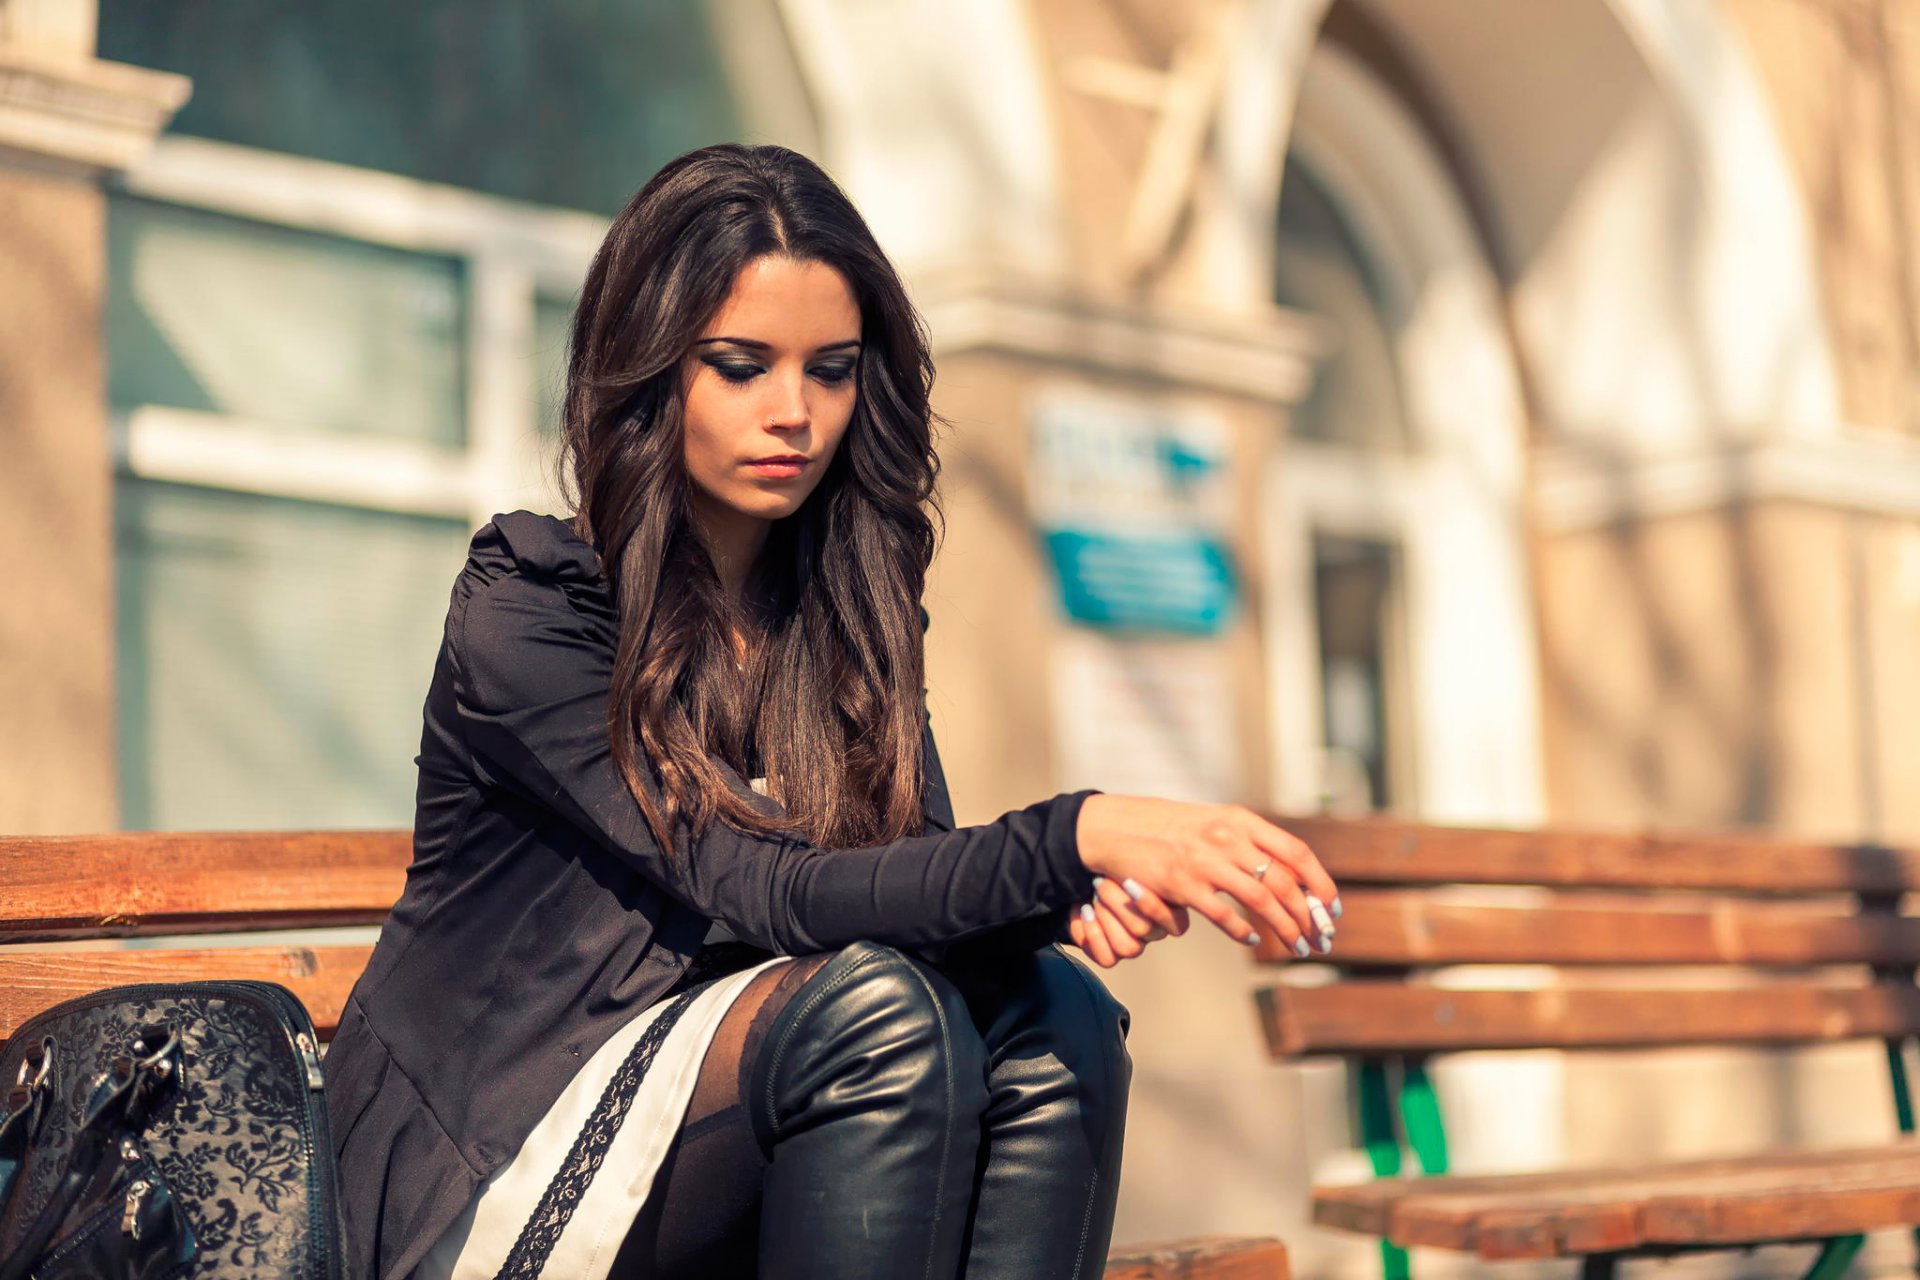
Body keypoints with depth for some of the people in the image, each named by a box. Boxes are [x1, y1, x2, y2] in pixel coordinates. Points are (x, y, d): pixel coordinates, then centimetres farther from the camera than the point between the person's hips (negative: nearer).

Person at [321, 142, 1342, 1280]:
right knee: (877, 1006, -31)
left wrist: (1069, 898, -25)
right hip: (488, 1176, -5)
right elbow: (765, 895, -24)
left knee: (1053, 1015, -21)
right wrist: (1073, 836, -36)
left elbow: (918, 887, -2)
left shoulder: (853, 610, 5)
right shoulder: (527, 608, -14)